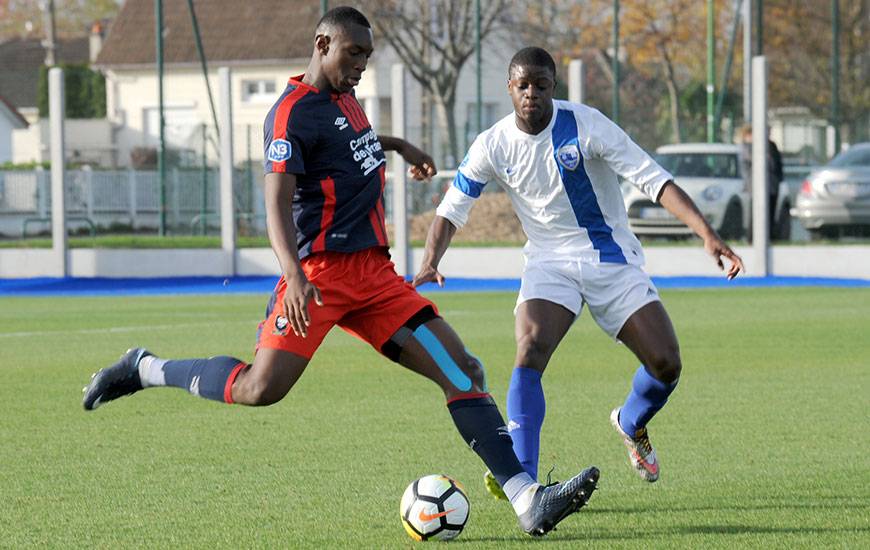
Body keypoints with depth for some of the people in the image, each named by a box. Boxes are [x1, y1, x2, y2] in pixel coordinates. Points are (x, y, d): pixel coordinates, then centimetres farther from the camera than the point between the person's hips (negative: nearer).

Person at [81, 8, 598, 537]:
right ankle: (144, 368, 6)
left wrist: (398, 145, 46)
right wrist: (295, 275, -34)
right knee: (260, 389, -18)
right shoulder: (294, 111, -10)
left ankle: (528, 501, -9)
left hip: (375, 275, 8)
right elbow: (278, 204, -21)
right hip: (323, 272, -8)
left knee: (463, 371, -5)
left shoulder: (345, 99, 17)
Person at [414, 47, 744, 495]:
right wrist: (429, 263, -17)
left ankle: (631, 425, 28)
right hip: (550, 264, 1)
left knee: (666, 364, -7)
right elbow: (451, 209, 3)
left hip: (611, 258, -1)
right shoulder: (493, 146, -7)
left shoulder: (585, 124, -16)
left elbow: (654, 180, -18)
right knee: (529, 353, -26)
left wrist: (707, 234, -28)